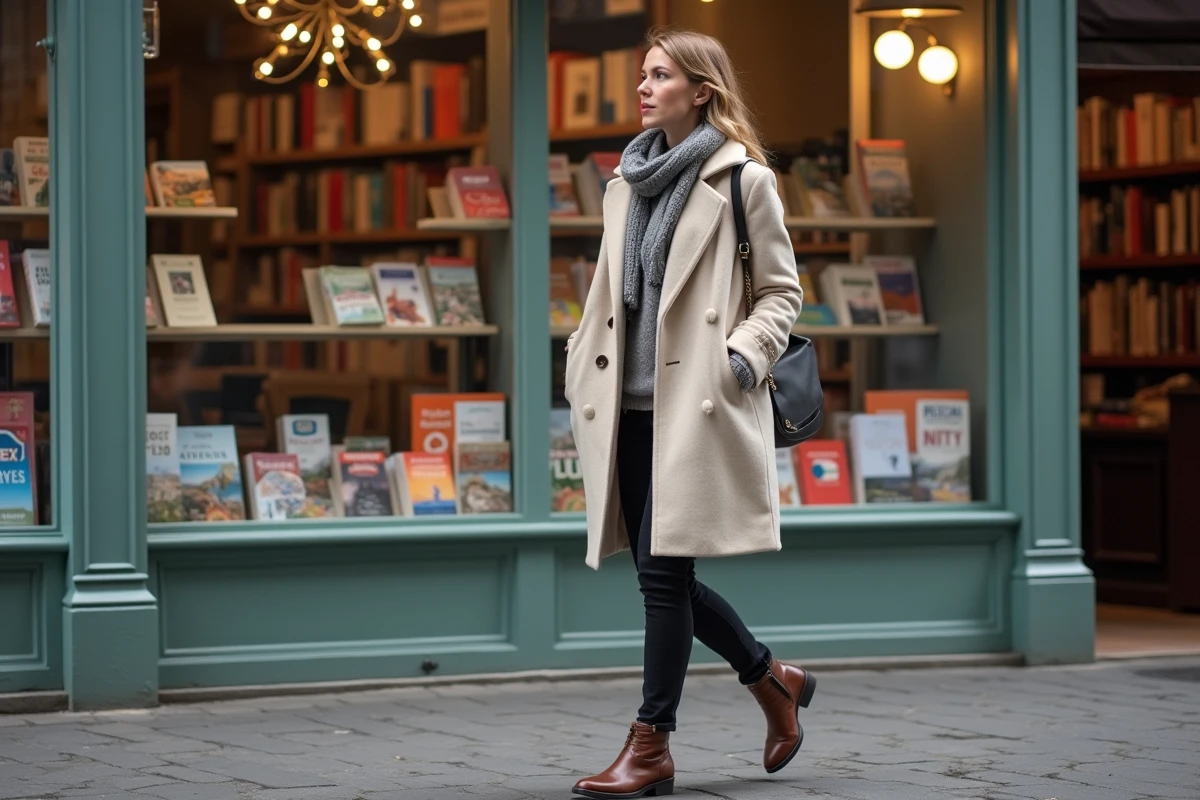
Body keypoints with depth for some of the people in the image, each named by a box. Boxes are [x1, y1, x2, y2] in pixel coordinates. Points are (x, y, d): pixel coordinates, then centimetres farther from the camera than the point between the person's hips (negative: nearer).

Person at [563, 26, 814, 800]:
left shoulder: (743, 180, -4)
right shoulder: (628, 181, 15)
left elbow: (782, 292, -2)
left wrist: (743, 358, -15)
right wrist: (585, 370, 12)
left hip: (699, 403, -7)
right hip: (635, 404, 7)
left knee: (664, 568, -9)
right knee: (656, 570, 8)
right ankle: (773, 679, 29)